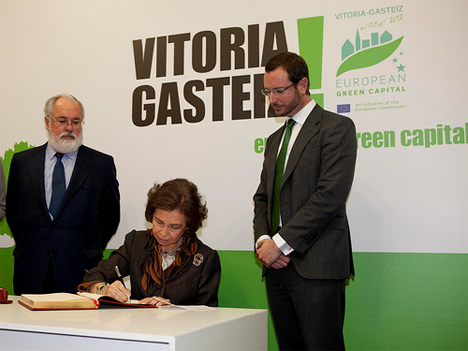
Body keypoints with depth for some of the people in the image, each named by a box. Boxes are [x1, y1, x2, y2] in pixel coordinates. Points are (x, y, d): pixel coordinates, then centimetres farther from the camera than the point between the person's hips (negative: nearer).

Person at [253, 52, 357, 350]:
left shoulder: (336, 127, -3)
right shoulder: (276, 139, 22)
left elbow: (330, 196, -14)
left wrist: (281, 243, -13)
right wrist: (263, 239, 0)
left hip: (316, 265, -7)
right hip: (278, 263, 7)